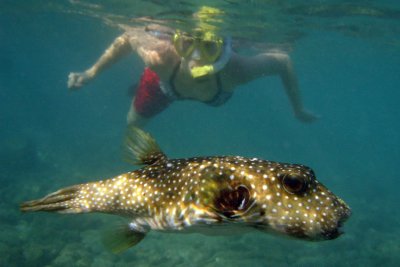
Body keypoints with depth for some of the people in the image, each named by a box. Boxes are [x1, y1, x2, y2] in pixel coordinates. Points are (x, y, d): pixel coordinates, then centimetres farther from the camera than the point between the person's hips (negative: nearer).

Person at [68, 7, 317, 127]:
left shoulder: (235, 70, -46)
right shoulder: (162, 56, -47)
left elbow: (283, 60, -29)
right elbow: (128, 35, -26)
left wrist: (298, 109, -19)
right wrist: (91, 73, -19)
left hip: (216, 85, 1)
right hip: (165, 80, -1)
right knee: (134, 122, 23)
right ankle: (141, 85, 48)